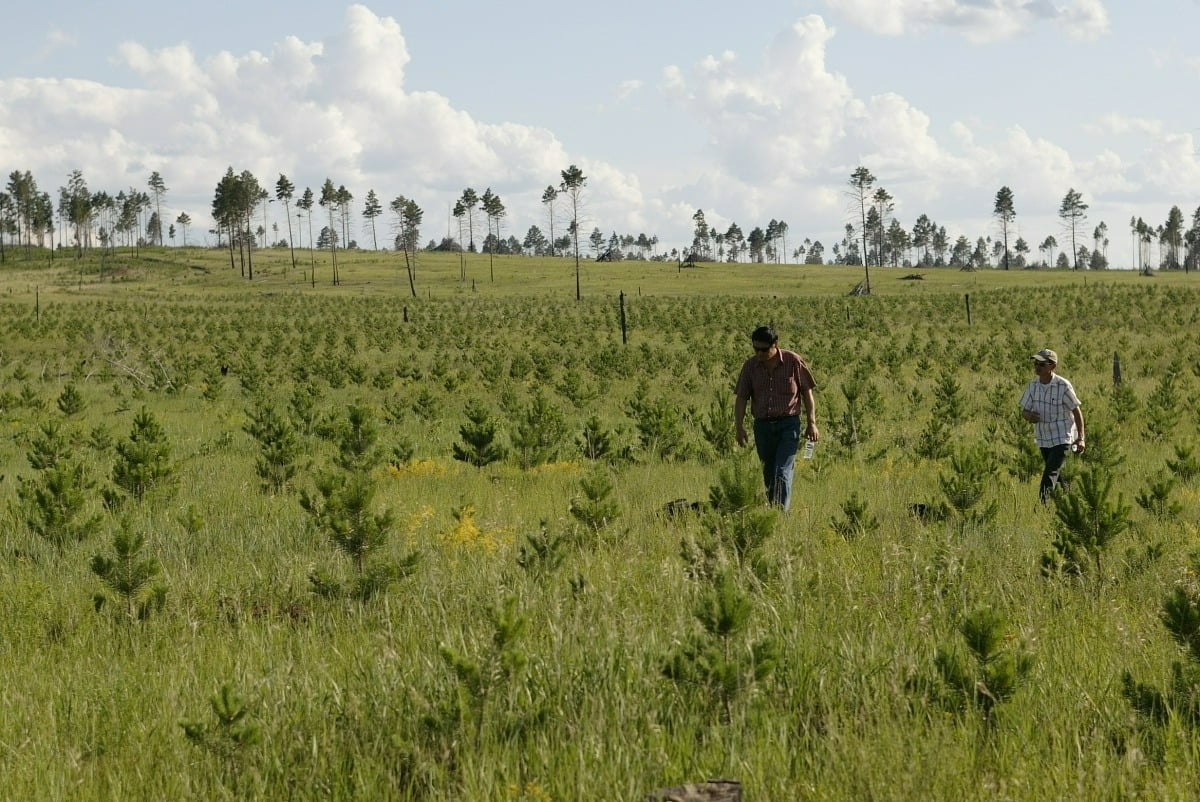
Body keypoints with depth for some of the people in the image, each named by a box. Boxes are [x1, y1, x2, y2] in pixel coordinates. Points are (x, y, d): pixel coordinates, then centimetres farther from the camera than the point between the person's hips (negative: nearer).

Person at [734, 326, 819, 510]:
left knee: (782, 473, -14)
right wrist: (740, 428, -8)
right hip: (762, 425, 4)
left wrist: (812, 423, -1)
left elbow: (807, 393, 2)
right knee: (769, 475, 10)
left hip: (788, 424, -3)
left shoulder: (793, 361, -4)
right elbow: (741, 398, 3)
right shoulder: (750, 366, 2)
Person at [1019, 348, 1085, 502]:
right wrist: (1028, 416, -22)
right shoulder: (1033, 386, -2)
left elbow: (1077, 411, -8)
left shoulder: (1063, 386, -16)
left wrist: (1080, 438, -9)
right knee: (1058, 476, 17)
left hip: (1062, 438, -6)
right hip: (1044, 439, 6)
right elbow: (1024, 411, 4)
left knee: (1050, 473, -19)